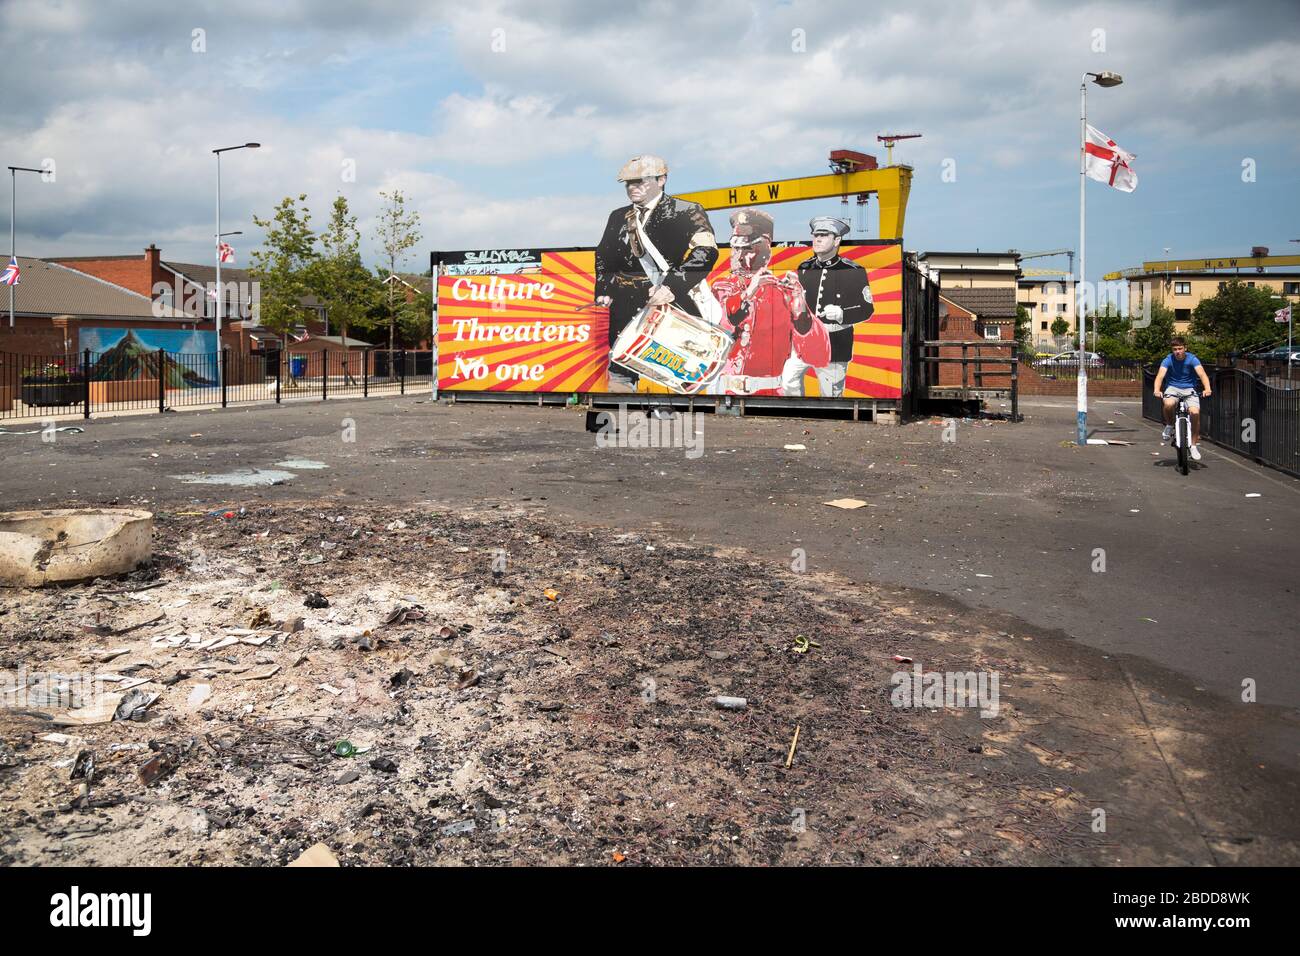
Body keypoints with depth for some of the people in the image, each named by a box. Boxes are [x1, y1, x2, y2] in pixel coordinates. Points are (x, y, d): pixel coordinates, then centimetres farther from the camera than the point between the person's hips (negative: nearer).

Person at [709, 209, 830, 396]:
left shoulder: (784, 291, 1)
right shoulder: (722, 287, 5)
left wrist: (799, 309, -21)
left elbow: (819, 358, -7)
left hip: (771, 390, -1)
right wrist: (746, 296, -23)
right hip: (727, 389, 1)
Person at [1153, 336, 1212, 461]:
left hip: (1189, 389, 1)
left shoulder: (1192, 359, -10)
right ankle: (1169, 426, -4)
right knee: (1169, 404, -36)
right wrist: (1157, 390, -42)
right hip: (1172, 388, 0)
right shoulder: (1168, 360, -9)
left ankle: (1194, 444, -7)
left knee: (1195, 412, -23)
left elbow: (1202, 374, -23)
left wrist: (1207, 389, -42)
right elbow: (1160, 375, -22)